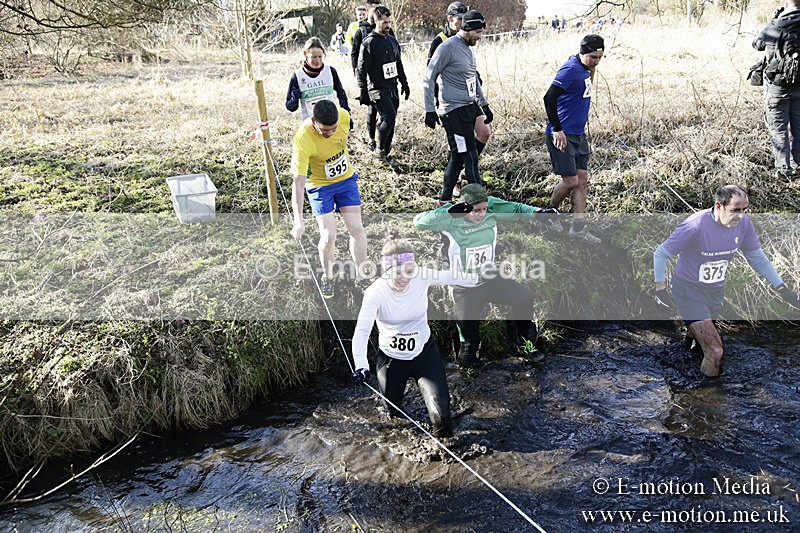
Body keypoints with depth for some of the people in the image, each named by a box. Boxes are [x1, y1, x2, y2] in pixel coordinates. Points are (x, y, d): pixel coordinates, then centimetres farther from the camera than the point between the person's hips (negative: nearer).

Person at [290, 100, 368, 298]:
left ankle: (360, 277, 18)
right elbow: (299, 182, -35)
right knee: (328, 236, -7)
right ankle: (327, 277, 21)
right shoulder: (302, 140, -34)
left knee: (356, 228, 1)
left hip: (346, 179, 4)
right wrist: (299, 220, -41)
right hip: (319, 186, -4)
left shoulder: (344, 116, -21)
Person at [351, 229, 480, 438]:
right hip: (391, 358, -1)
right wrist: (360, 366, -48)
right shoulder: (376, 292, -24)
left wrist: (480, 278, 19)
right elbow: (362, 331, -32)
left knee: (441, 413, -13)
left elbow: (449, 276, 3)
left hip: (424, 353, 1)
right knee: (390, 415, 13)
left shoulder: (422, 276, -17)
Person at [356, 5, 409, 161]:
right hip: (377, 89, -7)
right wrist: (363, 93, -14)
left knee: (390, 121, 7)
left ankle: (385, 153, 17)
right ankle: (379, 149, 0)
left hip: (392, 88, 7)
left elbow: (399, 65, 21)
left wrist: (404, 83, 19)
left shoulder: (392, 40, 11)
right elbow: (361, 70, -10)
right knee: (389, 117, -18)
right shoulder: (369, 43, -10)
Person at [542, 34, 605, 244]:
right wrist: (557, 130, -21)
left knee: (582, 179, 7)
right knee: (571, 181, -6)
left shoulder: (584, 70, 13)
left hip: (578, 134, 9)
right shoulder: (570, 70, -16)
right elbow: (549, 98, -22)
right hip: (562, 135, -9)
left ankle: (578, 228, 12)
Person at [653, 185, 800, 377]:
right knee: (715, 352, -14)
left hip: (716, 291, 6)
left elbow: (757, 258, 4)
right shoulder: (695, 226, -29)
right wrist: (660, 289, -15)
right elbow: (660, 253, -17)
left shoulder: (744, 224, -11)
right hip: (689, 291, -6)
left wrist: (781, 288, -2)